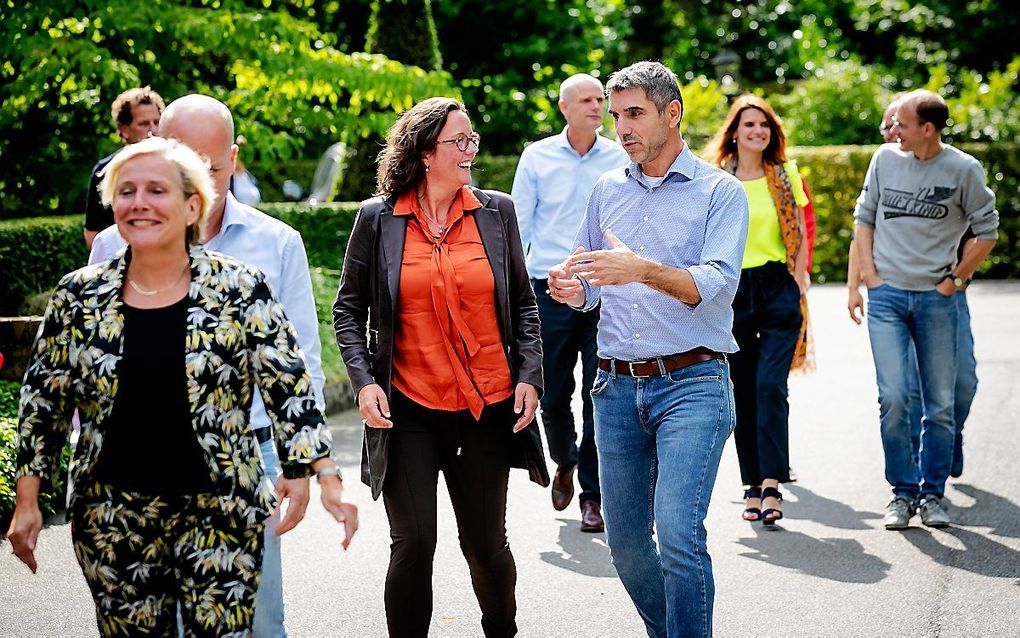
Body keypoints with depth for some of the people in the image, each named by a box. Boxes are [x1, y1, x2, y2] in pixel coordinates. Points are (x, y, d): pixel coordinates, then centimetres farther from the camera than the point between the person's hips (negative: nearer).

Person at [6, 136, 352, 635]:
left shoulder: (240, 290, -4)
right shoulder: (80, 295, 2)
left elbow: (290, 389, -4)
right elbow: (43, 401, 9)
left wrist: (326, 477, -13)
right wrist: (27, 503, 7)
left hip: (220, 510, -2)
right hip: (112, 516, 2)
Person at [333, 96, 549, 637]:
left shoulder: (496, 211, 6)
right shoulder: (377, 218, 0)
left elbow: (524, 304, 11)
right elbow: (348, 309, 6)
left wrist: (530, 375, 1)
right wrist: (364, 380, -7)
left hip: (488, 409, 2)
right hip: (409, 409, -2)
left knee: (486, 543, 9)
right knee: (413, 544, -7)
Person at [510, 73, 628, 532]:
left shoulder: (619, 159, 4)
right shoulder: (537, 157, 4)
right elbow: (518, 224, 7)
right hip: (551, 289, 0)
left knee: (600, 396, -3)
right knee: (553, 395, 5)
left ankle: (593, 495, 8)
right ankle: (564, 463, 35)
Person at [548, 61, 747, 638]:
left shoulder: (720, 192, -1)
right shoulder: (608, 190, 15)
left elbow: (717, 285, -14)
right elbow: (589, 285, 19)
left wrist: (643, 270, -29)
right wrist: (572, 290, -5)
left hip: (691, 384, -5)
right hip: (618, 389, 5)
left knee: (678, 534, -18)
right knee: (625, 542, 8)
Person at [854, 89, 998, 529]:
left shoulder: (963, 170, -3)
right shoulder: (885, 159, 4)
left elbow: (986, 231, 5)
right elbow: (864, 216, 13)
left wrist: (956, 279, 1)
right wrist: (870, 274, 4)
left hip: (937, 299, -1)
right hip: (887, 295, 1)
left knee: (940, 405, 3)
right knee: (893, 398, -9)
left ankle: (932, 494, 15)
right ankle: (903, 493, 3)